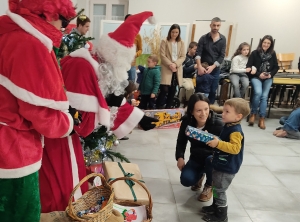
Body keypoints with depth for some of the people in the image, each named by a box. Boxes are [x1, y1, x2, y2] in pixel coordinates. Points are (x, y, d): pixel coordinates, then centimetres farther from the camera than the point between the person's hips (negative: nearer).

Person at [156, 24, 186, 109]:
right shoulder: (164, 41, 1)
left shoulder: (181, 43, 11)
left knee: (173, 90, 7)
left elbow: (183, 56, 4)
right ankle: (159, 107, -1)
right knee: (164, 89, -11)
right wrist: (170, 65, -17)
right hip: (166, 69, -4)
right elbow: (162, 56, -6)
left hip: (177, 69, 4)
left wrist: (175, 64, -12)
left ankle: (168, 107, 17)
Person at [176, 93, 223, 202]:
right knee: (186, 180, -20)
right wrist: (180, 157, -17)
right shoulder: (187, 122, -17)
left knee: (210, 160, -37)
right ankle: (199, 175, 21)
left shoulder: (218, 124, -27)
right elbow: (181, 142, -3)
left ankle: (209, 186, -2)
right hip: (196, 158, 2)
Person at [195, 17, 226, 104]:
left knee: (213, 91, 6)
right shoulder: (203, 38, -1)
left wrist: (212, 67, -14)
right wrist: (199, 66, -22)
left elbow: (222, 56, -2)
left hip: (215, 69, 2)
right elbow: (198, 53, -8)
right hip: (203, 68, -1)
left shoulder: (223, 39, 3)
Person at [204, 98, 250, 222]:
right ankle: (215, 207, 41)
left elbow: (235, 148, -36)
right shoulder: (228, 126, 6)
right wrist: (214, 140, 12)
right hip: (221, 165, 10)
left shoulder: (236, 131, -24)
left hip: (227, 168, -10)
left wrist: (218, 144, -41)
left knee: (219, 190, 3)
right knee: (216, 188, 23)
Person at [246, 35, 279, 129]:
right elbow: (248, 67, -5)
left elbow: (276, 67, 12)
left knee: (264, 96, -17)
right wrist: (259, 74, -14)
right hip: (256, 77, -2)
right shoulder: (255, 53, -1)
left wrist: (270, 74, -7)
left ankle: (262, 119, -10)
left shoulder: (273, 54, 8)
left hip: (268, 78, 3)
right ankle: (253, 114, -8)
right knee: (258, 93, -28)